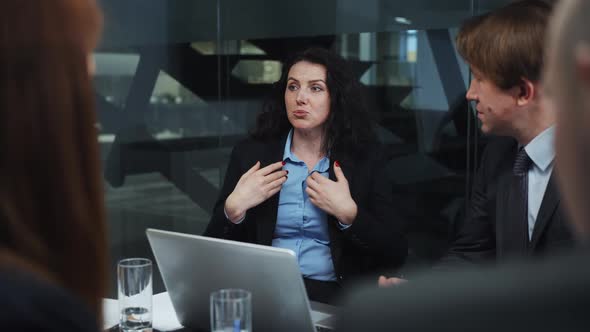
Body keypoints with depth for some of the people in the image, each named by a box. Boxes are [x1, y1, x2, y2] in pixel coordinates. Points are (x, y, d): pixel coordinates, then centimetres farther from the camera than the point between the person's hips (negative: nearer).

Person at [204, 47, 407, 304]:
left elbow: (396, 254, -2)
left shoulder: (366, 159, 4)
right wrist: (234, 207, -12)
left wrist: (348, 213, -13)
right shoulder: (250, 153, 7)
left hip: (331, 294, -1)